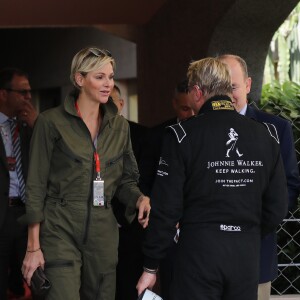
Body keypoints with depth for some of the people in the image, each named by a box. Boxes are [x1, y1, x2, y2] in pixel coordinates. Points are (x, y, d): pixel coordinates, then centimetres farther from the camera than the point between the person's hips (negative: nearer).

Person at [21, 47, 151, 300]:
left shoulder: (119, 126, 11)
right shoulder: (52, 122, -3)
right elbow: (36, 186, -4)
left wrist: (139, 198, -6)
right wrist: (33, 247, -8)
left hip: (103, 230, 5)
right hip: (60, 230, -5)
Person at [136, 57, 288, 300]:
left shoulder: (182, 135, -7)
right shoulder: (266, 135, 2)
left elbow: (166, 208, -9)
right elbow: (277, 208, 3)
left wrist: (150, 267, -1)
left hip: (199, 250, -3)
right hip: (247, 255, 3)